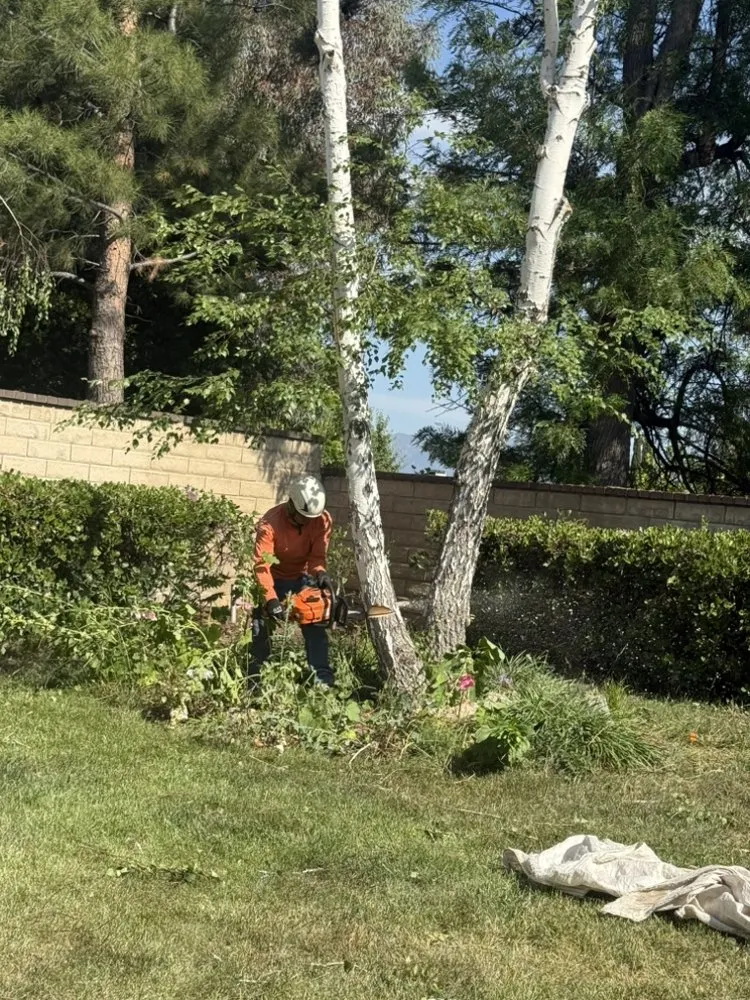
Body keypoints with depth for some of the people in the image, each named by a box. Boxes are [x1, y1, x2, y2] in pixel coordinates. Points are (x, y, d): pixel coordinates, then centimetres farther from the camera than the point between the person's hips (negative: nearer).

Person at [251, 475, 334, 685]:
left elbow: (318, 555, -19)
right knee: (260, 627, -2)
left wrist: (319, 573, -43)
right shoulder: (270, 523, -33)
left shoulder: (323, 520, -22)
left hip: (301, 578, 2)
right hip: (274, 579, -2)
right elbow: (261, 564, -37)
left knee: (315, 627, -10)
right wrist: (270, 599, -47)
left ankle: (323, 678, -13)